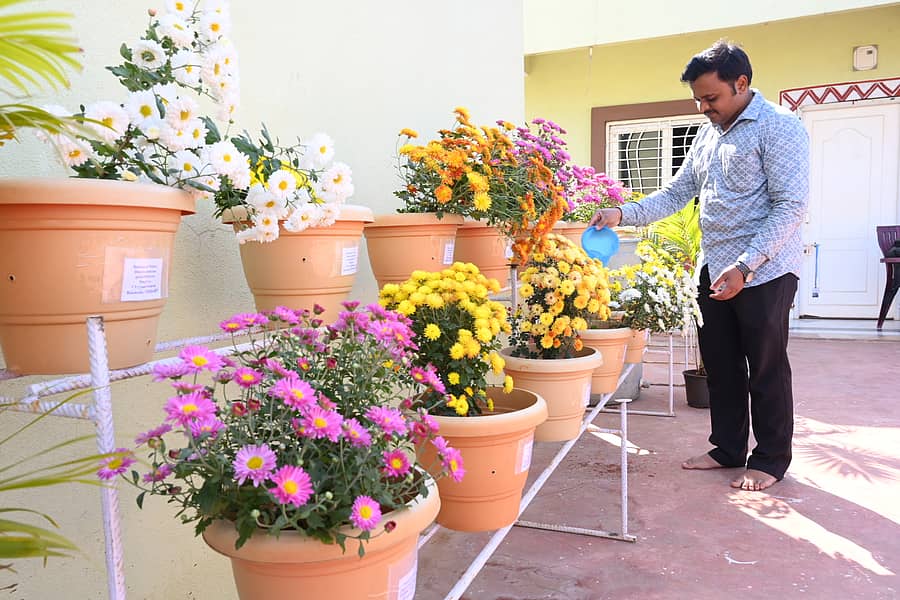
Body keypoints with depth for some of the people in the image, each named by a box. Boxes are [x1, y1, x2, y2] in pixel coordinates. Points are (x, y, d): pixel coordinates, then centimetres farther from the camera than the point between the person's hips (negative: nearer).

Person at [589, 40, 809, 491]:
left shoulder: (778, 127, -10)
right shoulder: (708, 133, 13)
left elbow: (791, 206, -16)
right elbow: (677, 193, 12)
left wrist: (746, 265, -24)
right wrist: (623, 214, -3)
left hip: (764, 271, -7)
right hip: (714, 269, 7)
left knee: (766, 369, 3)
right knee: (720, 365, 12)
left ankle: (771, 459, 19)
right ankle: (728, 448, 27)